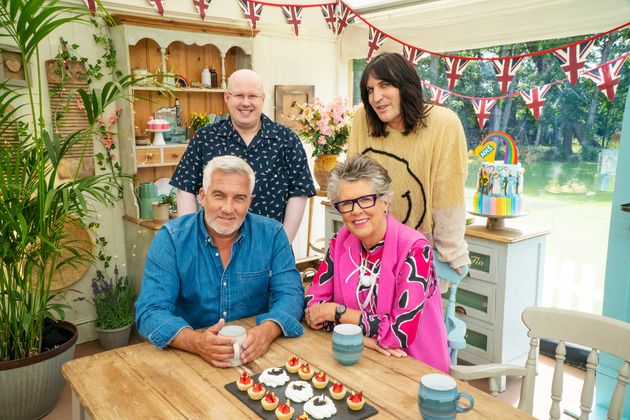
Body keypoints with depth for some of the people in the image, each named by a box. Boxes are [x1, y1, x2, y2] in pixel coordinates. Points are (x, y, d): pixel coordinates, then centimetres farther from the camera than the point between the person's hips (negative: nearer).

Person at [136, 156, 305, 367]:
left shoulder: (271, 234, -3)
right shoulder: (171, 238, -7)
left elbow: (290, 293, -6)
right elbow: (150, 311, -13)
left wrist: (268, 330, -28)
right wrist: (195, 341, -32)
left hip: (255, 356, 0)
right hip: (190, 357, 1)